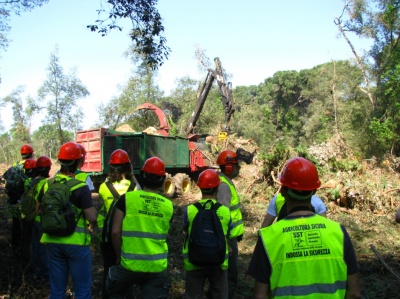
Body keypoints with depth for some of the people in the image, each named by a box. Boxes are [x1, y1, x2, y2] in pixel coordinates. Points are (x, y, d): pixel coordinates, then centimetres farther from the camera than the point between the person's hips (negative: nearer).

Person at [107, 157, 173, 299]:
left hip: (130, 265, -1)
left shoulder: (127, 198, -9)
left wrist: (119, 255, 7)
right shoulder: (168, 205, 0)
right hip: (157, 266, 2)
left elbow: (115, 232, -8)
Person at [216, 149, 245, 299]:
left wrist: (237, 233, 22)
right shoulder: (223, 185, -22)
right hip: (227, 237, -10)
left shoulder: (226, 182, 10)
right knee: (230, 275, -1)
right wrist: (226, 242, -28)